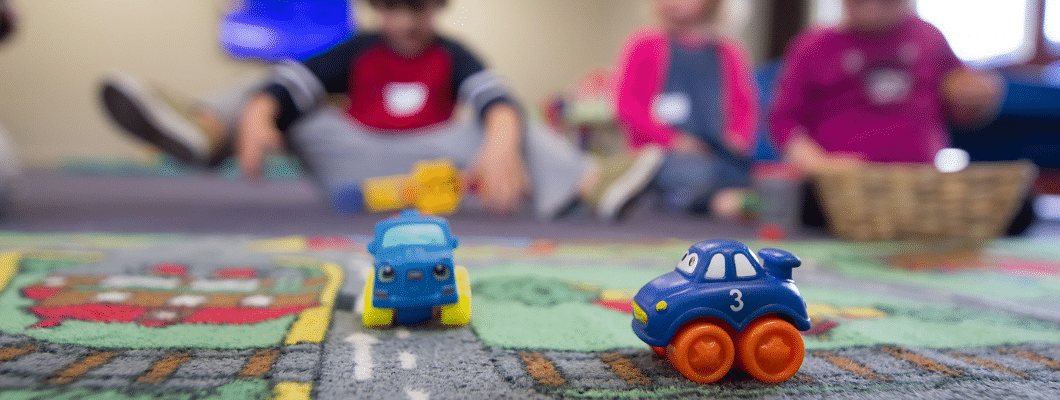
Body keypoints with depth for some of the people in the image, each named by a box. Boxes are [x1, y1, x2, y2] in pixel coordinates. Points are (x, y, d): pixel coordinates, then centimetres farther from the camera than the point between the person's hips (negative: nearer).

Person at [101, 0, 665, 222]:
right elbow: (289, 81, -10)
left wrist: (500, 145, -43)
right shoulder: (357, 52, 7)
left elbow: (495, 98, -19)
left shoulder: (452, 56, 4)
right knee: (263, 94, -7)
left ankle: (593, 183, -44)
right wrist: (256, 117, -34)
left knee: (505, 127, -22)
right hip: (354, 163, 2)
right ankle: (204, 127, -41)